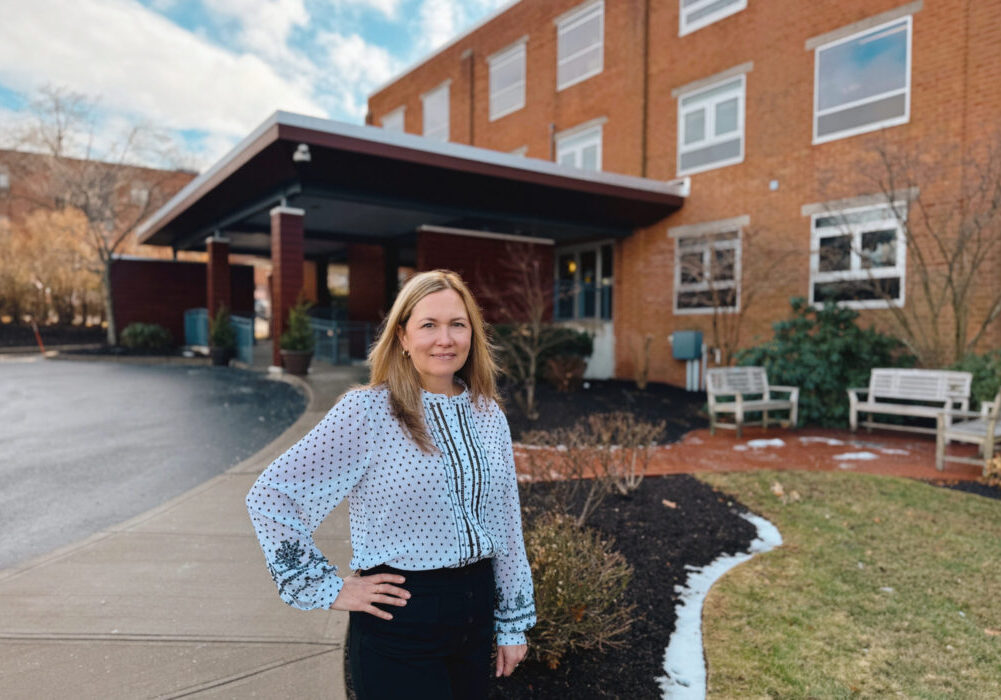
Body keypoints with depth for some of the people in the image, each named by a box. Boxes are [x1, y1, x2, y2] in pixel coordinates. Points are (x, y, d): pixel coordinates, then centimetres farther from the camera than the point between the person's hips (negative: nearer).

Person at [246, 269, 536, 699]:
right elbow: (268, 496, -14)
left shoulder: (488, 416, 1)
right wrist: (327, 589, -13)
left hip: (477, 611, 5)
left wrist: (514, 622, 10)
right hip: (400, 622, -5)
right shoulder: (367, 413, -15)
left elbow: (506, 524, 7)